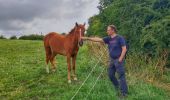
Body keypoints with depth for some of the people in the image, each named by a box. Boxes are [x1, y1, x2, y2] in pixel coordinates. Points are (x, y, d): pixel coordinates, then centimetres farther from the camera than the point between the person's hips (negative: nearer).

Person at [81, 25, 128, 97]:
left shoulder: (120, 38, -11)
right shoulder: (108, 39, 6)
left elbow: (124, 49, -14)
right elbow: (98, 39, 2)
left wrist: (120, 59, -18)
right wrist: (87, 38, -3)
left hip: (118, 60, -7)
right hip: (112, 60, 8)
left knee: (121, 76, -3)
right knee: (110, 75, 14)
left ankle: (124, 93, 9)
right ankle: (118, 88, 34)